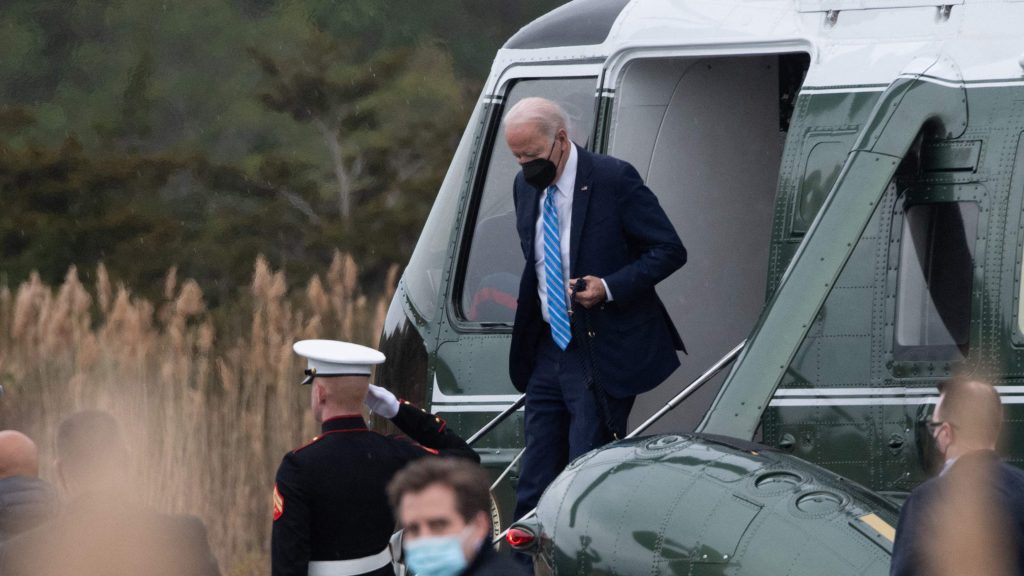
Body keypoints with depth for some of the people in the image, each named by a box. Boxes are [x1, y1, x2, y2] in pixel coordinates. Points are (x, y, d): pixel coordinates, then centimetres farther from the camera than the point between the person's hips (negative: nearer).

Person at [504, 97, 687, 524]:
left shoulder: (613, 179, -12)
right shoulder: (526, 186, 9)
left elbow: (670, 250, -10)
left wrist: (609, 288, -21)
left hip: (603, 356, -7)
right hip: (548, 351, 7)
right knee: (536, 481, 6)